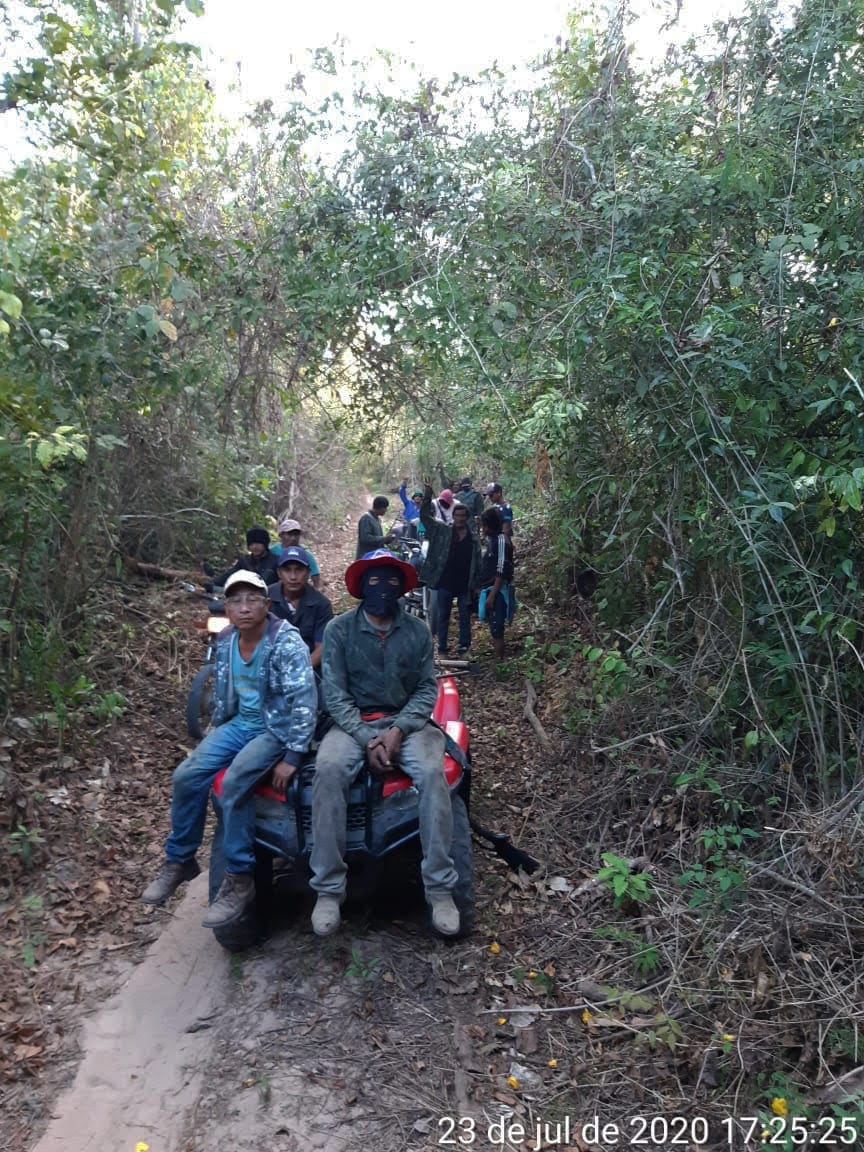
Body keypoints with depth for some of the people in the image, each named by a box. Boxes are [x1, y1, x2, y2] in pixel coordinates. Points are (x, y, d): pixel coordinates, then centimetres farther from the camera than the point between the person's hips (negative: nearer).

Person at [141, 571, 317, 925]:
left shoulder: (287, 642, -19)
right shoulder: (224, 641, 2)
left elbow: (304, 700, -24)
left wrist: (291, 756, -27)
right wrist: (215, 731, 19)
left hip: (277, 727, -6)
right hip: (238, 723, 7)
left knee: (234, 783, -30)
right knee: (186, 776, -10)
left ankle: (240, 879, -16)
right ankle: (179, 860, 13)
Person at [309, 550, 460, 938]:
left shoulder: (417, 631, 3)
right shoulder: (339, 629, -1)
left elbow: (427, 689, 1)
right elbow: (335, 694, -5)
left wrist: (399, 730, -16)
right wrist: (367, 738, -18)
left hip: (406, 720, 1)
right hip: (353, 722, -1)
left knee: (432, 773, -29)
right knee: (328, 770, -31)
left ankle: (440, 887, -20)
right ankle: (328, 888, -21)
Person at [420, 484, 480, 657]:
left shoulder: (473, 539, 4)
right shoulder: (442, 531, 0)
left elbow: (477, 565, 6)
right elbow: (424, 516, -7)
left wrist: (475, 585, 2)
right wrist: (427, 497, -22)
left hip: (465, 585, 1)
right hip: (445, 583, -1)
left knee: (465, 618, 10)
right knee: (442, 616, 8)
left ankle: (464, 647, 22)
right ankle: (442, 646, 20)